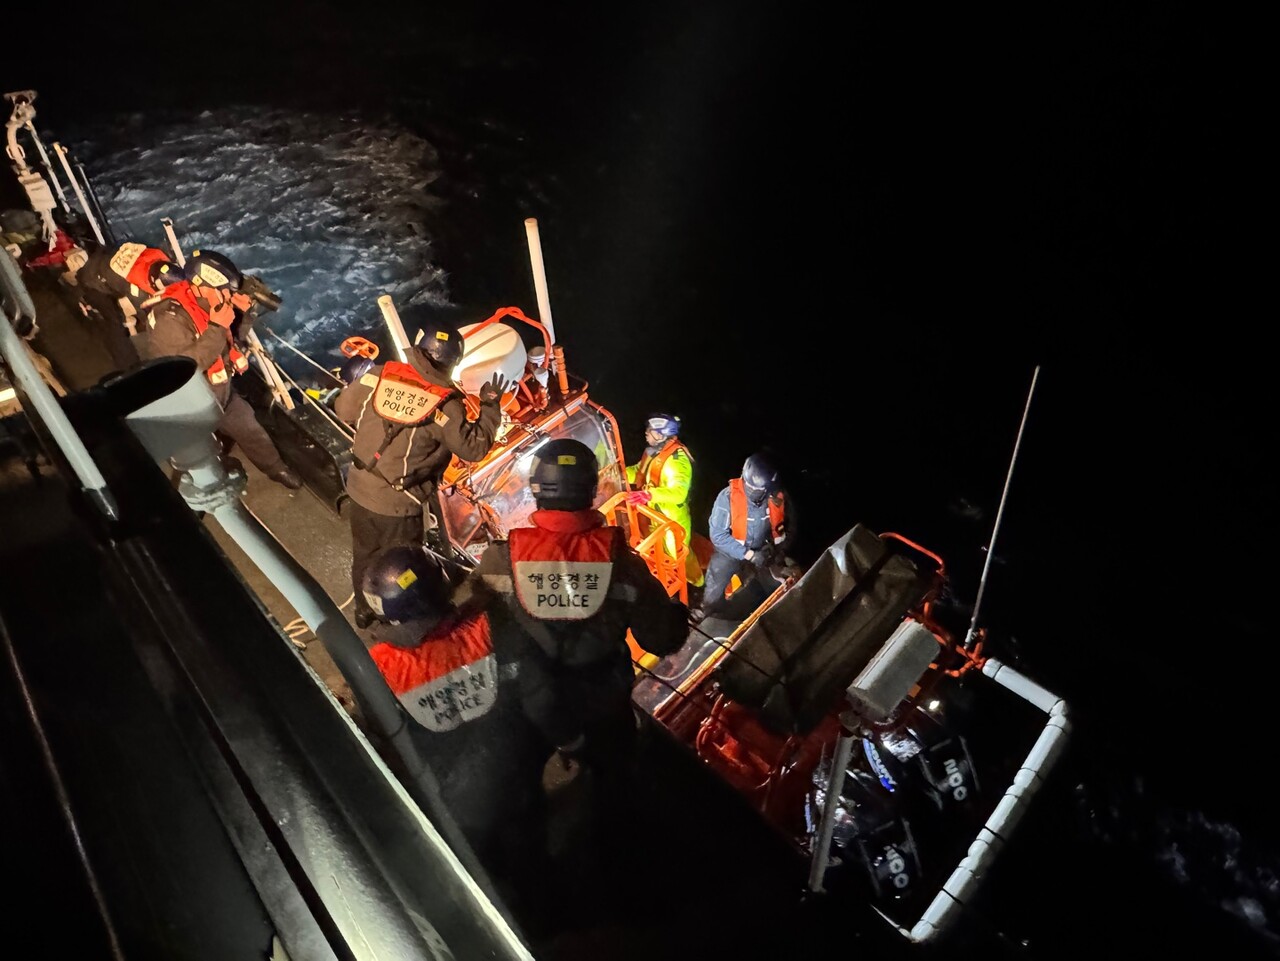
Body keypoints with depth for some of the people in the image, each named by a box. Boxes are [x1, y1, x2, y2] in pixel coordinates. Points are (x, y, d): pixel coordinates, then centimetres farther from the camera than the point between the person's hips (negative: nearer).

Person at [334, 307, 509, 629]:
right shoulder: (445, 403, -23)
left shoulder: (378, 375, -10)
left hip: (360, 490, 5)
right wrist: (490, 404, -5)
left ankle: (364, 612, 51)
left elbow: (344, 408, 2)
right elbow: (473, 447, -15)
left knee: (364, 555, 28)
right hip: (400, 505, -5)